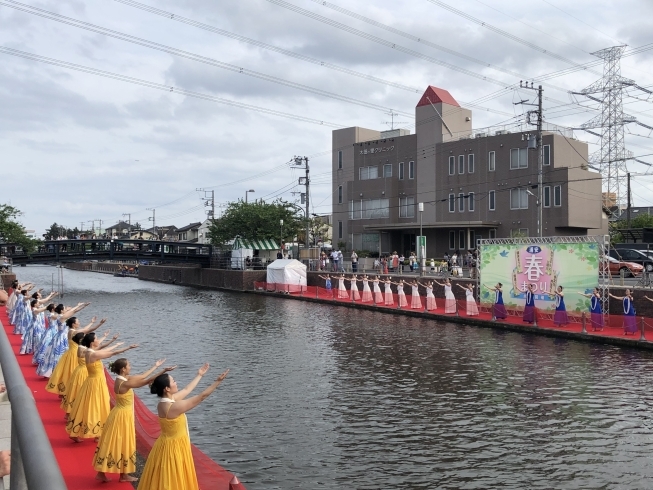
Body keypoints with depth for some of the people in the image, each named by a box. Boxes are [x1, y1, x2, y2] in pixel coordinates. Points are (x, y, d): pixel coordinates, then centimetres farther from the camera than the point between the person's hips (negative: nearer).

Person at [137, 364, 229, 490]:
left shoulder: (167, 400, -4)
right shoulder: (173, 407, -30)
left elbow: (187, 390, 13)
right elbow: (202, 397, -25)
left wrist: (199, 375, 22)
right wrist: (218, 381, -18)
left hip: (172, 445, 9)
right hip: (173, 447, -9)